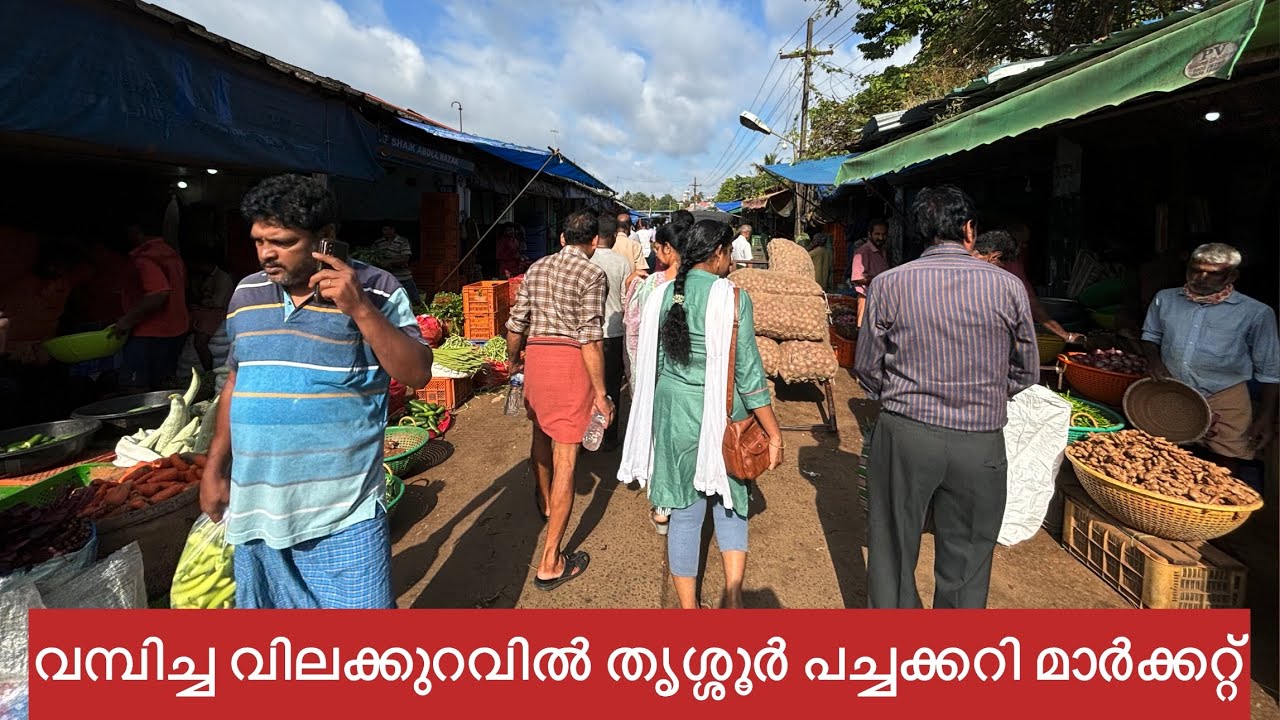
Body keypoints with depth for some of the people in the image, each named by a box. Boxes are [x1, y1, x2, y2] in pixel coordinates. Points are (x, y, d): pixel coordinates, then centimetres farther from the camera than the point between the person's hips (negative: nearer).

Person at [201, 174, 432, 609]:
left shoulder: (376, 291, -7)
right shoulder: (246, 294, 9)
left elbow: (417, 374, -15)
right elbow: (236, 382, 17)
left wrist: (359, 309, -25)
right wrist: (216, 468, 16)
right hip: (255, 508, 6)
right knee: (265, 615, 19)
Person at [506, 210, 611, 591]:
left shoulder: (536, 268, 10)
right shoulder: (592, 274, -7)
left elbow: (515, 325, 10)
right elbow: (590, 339, -15)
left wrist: (513, 361, 26)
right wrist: (600, 392, -11)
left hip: (536, 356, 6)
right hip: (571, 360, -6)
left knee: (541, 432, 28)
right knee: (565, 458, -1)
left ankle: (545, 503, 56)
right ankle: (550, 563, 5)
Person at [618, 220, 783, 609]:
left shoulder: (663, 296, 2)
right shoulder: (731, 298, -12)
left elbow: (650, 363, 9)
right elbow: (748, 372, -13)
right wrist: (774, 433, -5)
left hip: (672, 414, 4)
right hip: (720, 416, -3)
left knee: (685, 512, 14)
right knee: (729, 503, 19)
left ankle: (688, 607, 27)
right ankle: (733, 597, 16)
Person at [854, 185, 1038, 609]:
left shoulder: (888, 284, -5)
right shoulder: (1008, 287, -2)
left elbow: (867, 367, 2)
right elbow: (1027, 372, 9)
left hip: (904, 433, 0)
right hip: (980, 441, 1)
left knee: (893, 552, 14)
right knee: (965, 563, 15)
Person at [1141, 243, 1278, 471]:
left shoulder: (1256, 313, -5)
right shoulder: (1165, 299, 3)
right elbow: (1151, 335, 19)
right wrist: (1153, 358, -2)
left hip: (1224, 399, -2)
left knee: (1226, 466, 1)